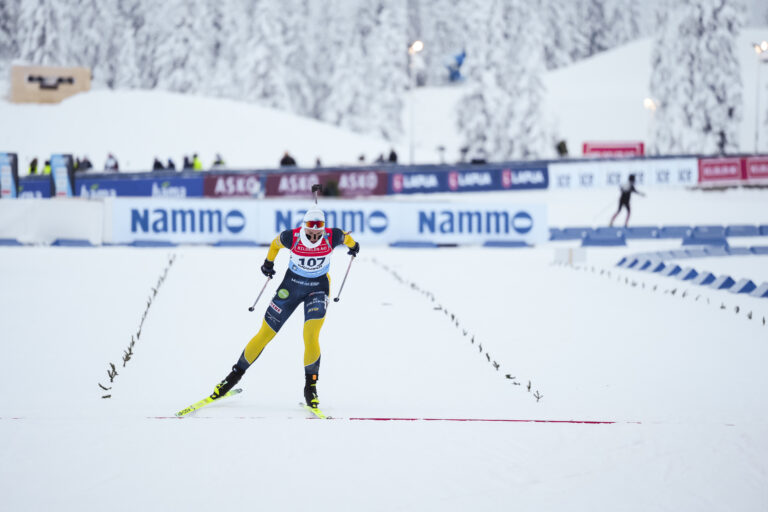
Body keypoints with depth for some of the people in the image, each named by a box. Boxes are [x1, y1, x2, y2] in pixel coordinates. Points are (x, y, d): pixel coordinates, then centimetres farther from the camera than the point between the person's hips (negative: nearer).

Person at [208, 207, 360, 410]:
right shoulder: (292, 237, -23)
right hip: (291, 285, 1)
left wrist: (353, 245, 25)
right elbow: (276, 243, 1)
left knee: (310, 337, -20)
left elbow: (345, 236, 4)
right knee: (265, 334, 5)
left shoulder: (332, 237, -21)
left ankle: (310, 386, -3)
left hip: (318, 288, -1)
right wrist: (269, 262, 15)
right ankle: (236, 374, 22)